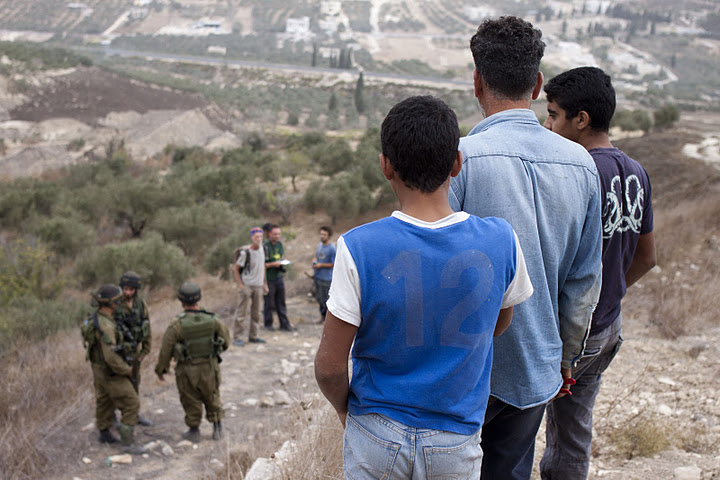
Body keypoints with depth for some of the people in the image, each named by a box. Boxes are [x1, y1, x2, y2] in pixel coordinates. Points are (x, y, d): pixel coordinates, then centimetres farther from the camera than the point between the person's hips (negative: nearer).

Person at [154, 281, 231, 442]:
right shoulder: (212, 320, -15)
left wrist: (160, 369, 2)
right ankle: (217, 429, 28)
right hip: (210, 367, 2)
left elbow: (166, 350, -14)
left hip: (188, 370, -2)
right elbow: (225, 340, 0)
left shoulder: (177, 325, -23)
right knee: (212, 397, 23)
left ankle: (194, 432, 31)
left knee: (191, 401, 18)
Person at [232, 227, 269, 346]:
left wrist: (264, 284, 15)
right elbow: (235, 269, -9)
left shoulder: (261, 248, 4)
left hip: (258, 286, 6)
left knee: (256, 312, 11)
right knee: (242, 312, -5)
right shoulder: (245, 252, -15)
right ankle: (237, 337, 0)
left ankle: (253, 336, 20)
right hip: (247, 285, -6)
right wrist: (240, 285, -12)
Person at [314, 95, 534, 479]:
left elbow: (329, 366, -14)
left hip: (376, 436, -1)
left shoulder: (358, 248, -20)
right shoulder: (501, 242, -13)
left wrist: (345, 408, 6)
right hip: (457, 443, 2)